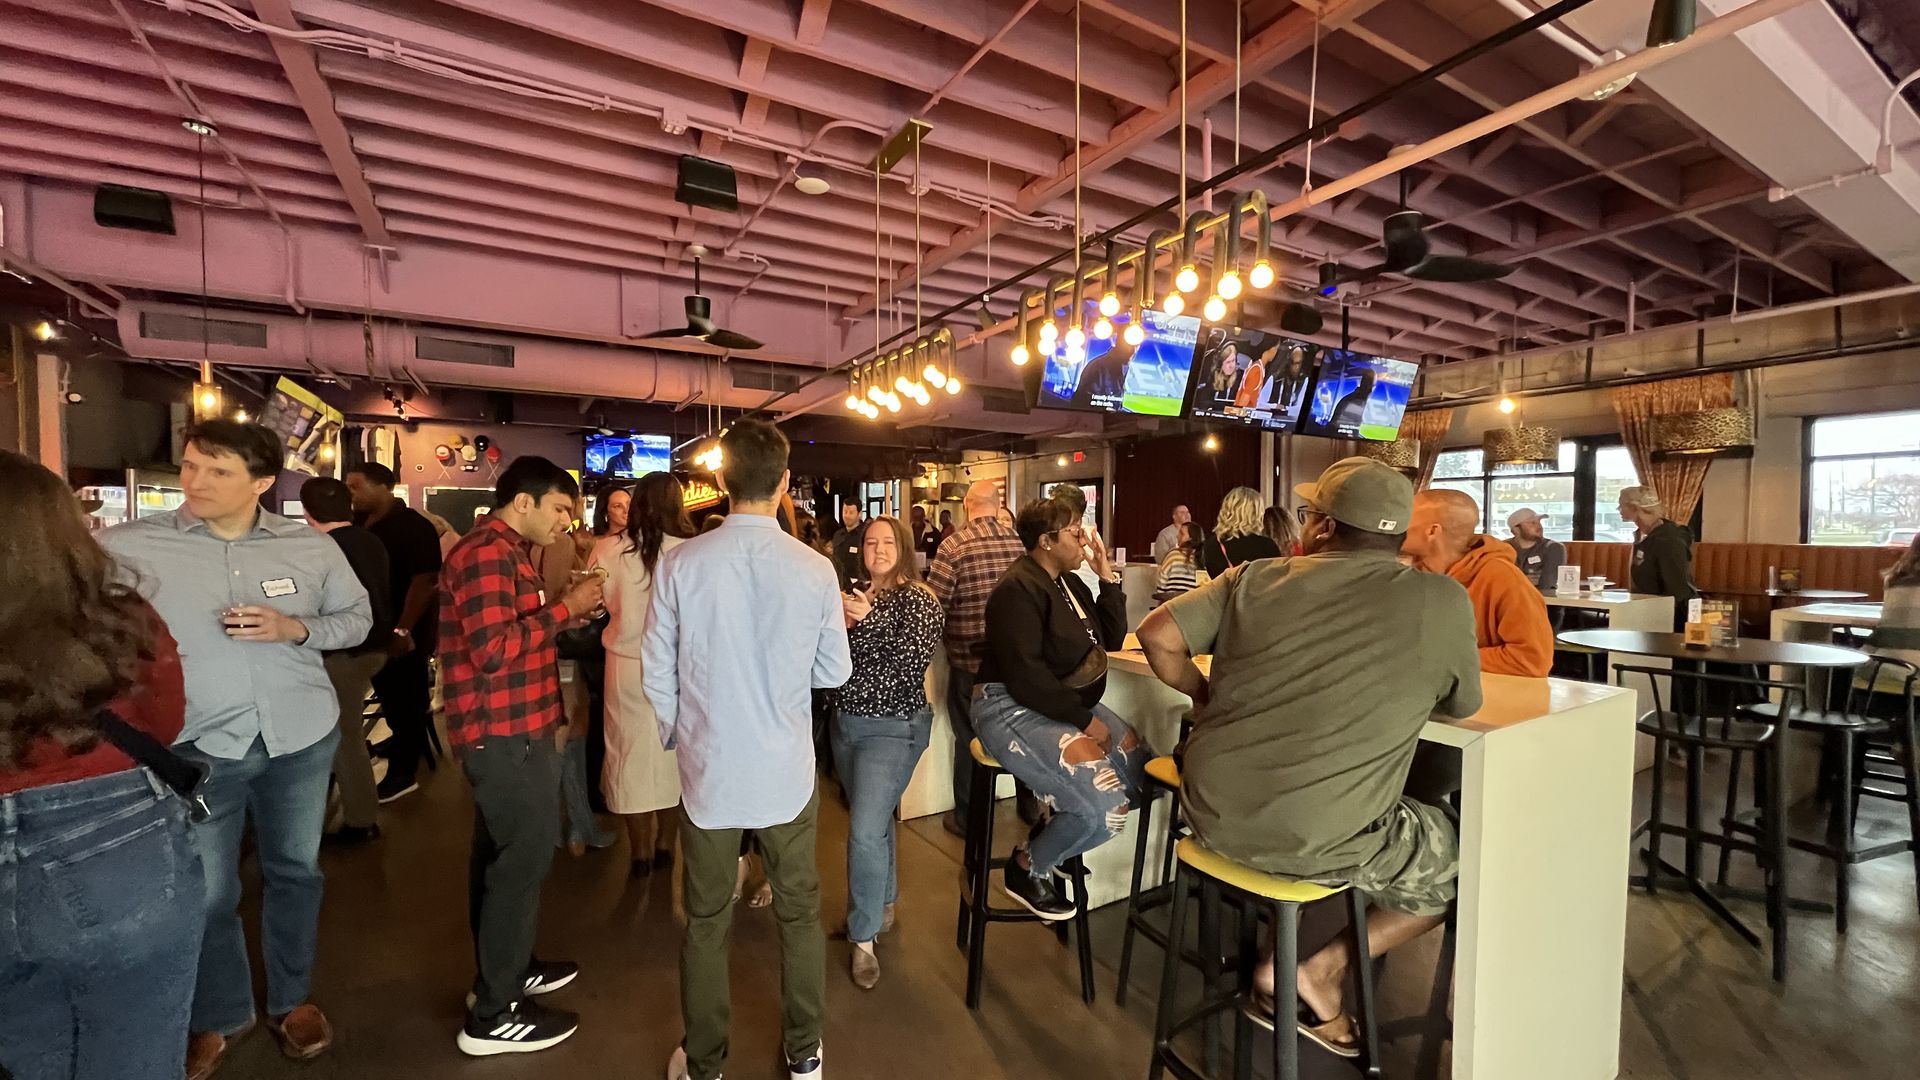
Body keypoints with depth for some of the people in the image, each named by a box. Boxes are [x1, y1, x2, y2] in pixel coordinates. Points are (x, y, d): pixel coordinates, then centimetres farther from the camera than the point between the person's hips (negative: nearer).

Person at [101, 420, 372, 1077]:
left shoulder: (311, 547, -3)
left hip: (302, 738, 1)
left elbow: (358, 616, 4)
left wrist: (296, 628, -12)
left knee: (295, 872, 16)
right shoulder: (128, 546, -7)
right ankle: (219, 1017, 36)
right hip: (196, 746, -1)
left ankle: (291, 1001, 37)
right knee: (206, 891, 11)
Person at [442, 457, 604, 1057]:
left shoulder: (506, 552, 16)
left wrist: (565, 614, 8)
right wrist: (564, 607, -19)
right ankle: (493, 1014, 12)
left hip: (508, 730, 11)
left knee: (501, 854, 20)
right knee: (523, 858, -2)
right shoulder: (487, 553, -18)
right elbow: (496, 650, -26)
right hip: (504, 734, -11)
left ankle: (505, 970, 36)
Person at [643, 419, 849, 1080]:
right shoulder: (815, 570, -13)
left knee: (706, 922, 19)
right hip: (787, 772, 0)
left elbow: (657, 672, -4)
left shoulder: (680, 564, -12)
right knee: (799, 914, 19)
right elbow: (833, 673, -4)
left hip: (707, 771, 0)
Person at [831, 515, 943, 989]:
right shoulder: (853, 595, 7)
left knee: (866, 830, -10)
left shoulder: (918, 599, -11)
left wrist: (870, 619, -31)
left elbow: (917, 658, -24)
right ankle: (883, 904, 41)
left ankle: (864, 938, 10)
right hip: (845, 723, 6)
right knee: (873, 820, 19)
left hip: (892, 728, -6)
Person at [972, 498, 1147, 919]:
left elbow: (1111, 638, 12)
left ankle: (1053, 837, 15)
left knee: (1137, 767, -4)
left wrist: (1108, 577, 4)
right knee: (1104, 807, -21)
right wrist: (1084, 719, -20)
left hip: (1065, 704, 10)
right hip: (1013, 707, -10)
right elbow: (1025, 674, -23)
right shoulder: (1018, 589, -17)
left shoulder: (1069, 582, 13)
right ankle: (1026, 868, 5)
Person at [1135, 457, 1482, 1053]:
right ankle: (1322, 968, 14)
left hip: (1213, 814, 5)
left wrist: (1205, 694, 16)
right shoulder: (1444, 600, -5)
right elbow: (1464, 705, 10)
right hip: (1322, 840, -4)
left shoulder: (1255, 578, 0)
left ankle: (1280, 952, 29)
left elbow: (1157, 635, 0)